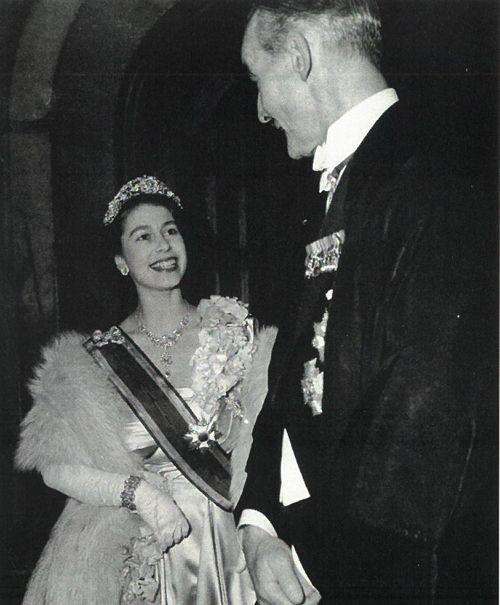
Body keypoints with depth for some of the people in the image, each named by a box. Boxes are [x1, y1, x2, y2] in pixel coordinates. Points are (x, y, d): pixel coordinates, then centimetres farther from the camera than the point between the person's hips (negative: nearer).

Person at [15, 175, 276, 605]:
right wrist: (137, 490, -21)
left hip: (226, 542, 1)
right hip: (135, 553, -1)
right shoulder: (98, 357, -3)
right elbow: (55, 467, -8)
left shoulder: (233, 328, -2)